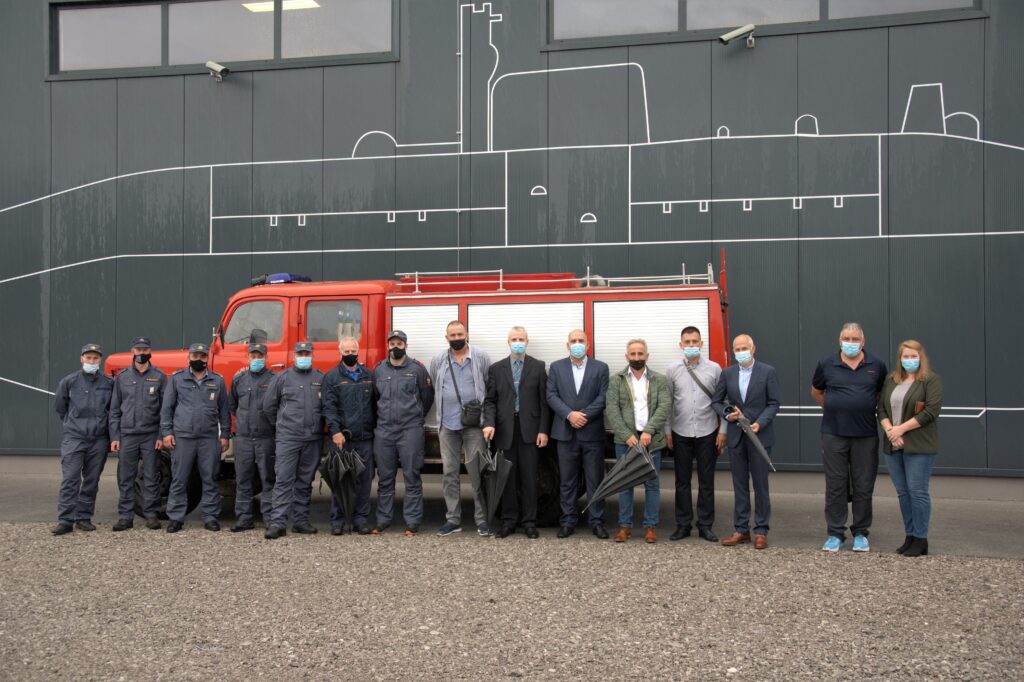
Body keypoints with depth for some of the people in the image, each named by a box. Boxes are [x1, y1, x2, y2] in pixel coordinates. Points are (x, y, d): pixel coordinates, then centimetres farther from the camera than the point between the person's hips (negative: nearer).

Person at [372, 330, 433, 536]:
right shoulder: (378, 370, 10)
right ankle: (383, 521, 16)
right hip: (383, 430, 3)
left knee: (412, 477, -2)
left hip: (410, 430, -3)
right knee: (385, 478, 8)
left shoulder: (417, 369, 2)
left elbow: (427, 396, 10)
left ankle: (412, 522, 2)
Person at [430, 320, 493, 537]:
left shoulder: (481, 357, 1)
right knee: (449, 473, 7)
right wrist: (444, 412, 12)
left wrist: (484, 414, -1)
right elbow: (435, 389, 15)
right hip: (447, 425, 3)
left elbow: (490, 387, 3)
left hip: (474, 424, -3)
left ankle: (482, 519, 6)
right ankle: (453, 519, 15)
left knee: (477, 472, -2)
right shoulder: (438, 361, 8)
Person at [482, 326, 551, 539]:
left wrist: (543, 430, -5)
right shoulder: (496, 368, 9)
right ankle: (509, 521, 15)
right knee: (508, 477, 6)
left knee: (529, 477, 2)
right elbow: (490, 400, 6)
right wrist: (489, 423, -11)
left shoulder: (538, 367, 5)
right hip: (505, 430, 1)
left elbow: (544, 400, 2)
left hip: (529, 429, -1)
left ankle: (529, 522, 10)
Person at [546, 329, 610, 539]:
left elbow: (603, 397, -3)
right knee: (567, 481, 5)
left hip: (592, 432, -1)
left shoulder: (600, 368, 6)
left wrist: (584, 415, -13)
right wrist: (569, 414, -13)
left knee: (595, 480, 3)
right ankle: (568, 521, 13)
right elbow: (551, 396, 0)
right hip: (566, 432, 1)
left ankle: (597, 522, 9)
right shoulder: (556, 367, 9)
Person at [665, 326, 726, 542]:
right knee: (682, 481, 7)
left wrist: (722, 431, -2)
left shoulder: (714, 368, 0)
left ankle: (705, 525, 14)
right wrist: (667, 431, 3)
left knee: (706, 482, 5)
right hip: (680, 433, 1)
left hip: (707, 433, -1)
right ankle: (683, 525, 16)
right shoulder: (672, 370, 3)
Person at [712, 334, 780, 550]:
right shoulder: (727, 373, 7)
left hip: (760, 435, -3)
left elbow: (774, 403, -4)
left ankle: (761, 531, 9)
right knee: (739, 485, 8)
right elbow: (716, 401, 10)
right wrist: (727, 415, -8)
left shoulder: (768, 372, -2)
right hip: (736, 435, 3)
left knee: (760, 484, 2)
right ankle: (741, 530, 15)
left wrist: (760, 423, -16)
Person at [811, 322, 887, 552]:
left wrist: (868, 410, 11)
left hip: (866, 435, 0)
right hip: (833, 434, 0)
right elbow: (816, 391, 17)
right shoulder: (827, 364, 1)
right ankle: (835, 534, 11)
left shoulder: (876, 365, 2)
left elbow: (882, 394, 18)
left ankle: (860, 533, 17)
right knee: (835, 486, 3)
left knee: (863, 486, 5)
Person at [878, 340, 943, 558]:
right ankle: (910, 536, 17)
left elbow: (932, 410, -13)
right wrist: (890, 431, -7)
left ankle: (920, 539, 4)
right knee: (902, 492, 9)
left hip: (918, 446, -6)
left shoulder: (931, 380, -3)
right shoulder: (891, 380, 15)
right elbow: (881, 409, 11)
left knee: (917, 491, -5)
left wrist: (902, 429, -14)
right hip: (893, 445, 6)